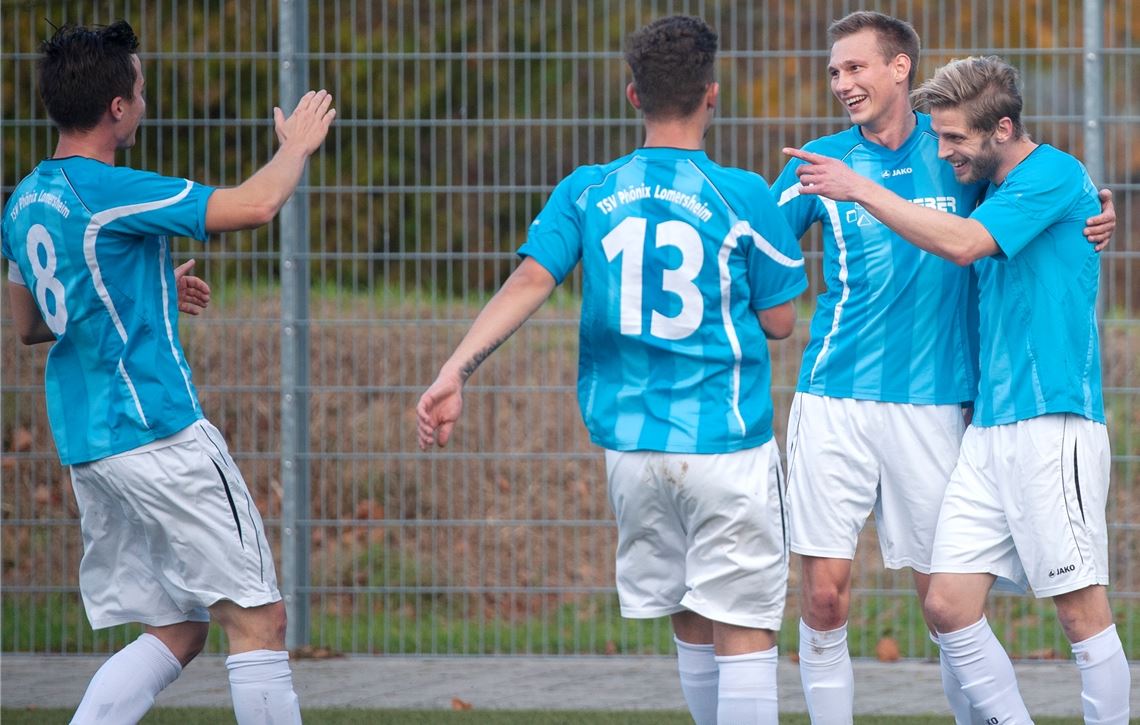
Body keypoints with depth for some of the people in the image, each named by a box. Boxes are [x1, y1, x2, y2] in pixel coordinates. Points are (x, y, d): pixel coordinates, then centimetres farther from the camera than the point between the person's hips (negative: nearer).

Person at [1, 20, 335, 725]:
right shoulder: (108, 192, -16)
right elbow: (256, 205, -19)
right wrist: (297, 145, 1)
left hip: (84, 443, 9)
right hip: (157, 429, -9)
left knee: (174, 632, 11)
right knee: (258, 619, -3)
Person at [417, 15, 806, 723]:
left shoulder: (586, 191, 2)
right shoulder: (742, 196, -7)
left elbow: (528, 282, -11)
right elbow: (778, 320, 0)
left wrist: (455, 371, -17)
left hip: (631, 446, 4)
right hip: (727, 444, -4)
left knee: (692, 624, 18)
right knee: (745, 634, -2)